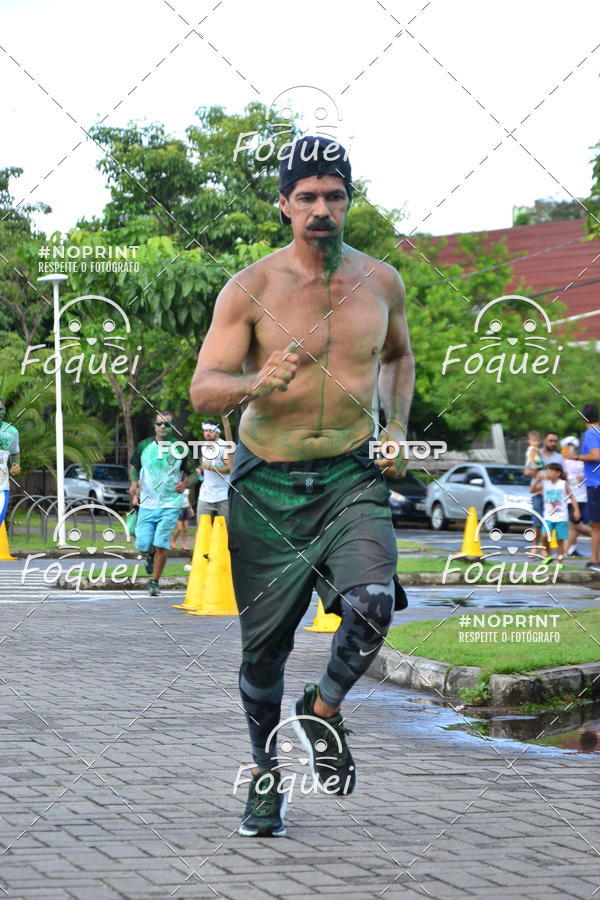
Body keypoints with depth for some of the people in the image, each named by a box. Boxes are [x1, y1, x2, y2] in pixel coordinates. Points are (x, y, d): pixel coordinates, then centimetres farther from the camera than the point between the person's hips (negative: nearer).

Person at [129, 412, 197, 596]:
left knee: (160, 545, -11)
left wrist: (185, 484, -13)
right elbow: (133, 467, 18)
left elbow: (191, 474, 9)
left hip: (170, 505, -2)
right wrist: (134, 482, -2)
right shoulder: (144, 446, 3)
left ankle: (155, 582, 3)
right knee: (143, 544, -2)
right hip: (147, 504, 2)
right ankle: (150, 555, 35)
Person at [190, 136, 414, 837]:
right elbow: (203, 389, -11)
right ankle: (265, 773, 30)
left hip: (352, 481, 1)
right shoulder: (250, 290, -7)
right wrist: (256, 385, -32)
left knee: (372, 603, -25)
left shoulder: (381, 282, 3)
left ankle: (324, 709, 5)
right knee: (264, 644, 6)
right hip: (266, 487, -1)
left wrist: (396, 426, 7)